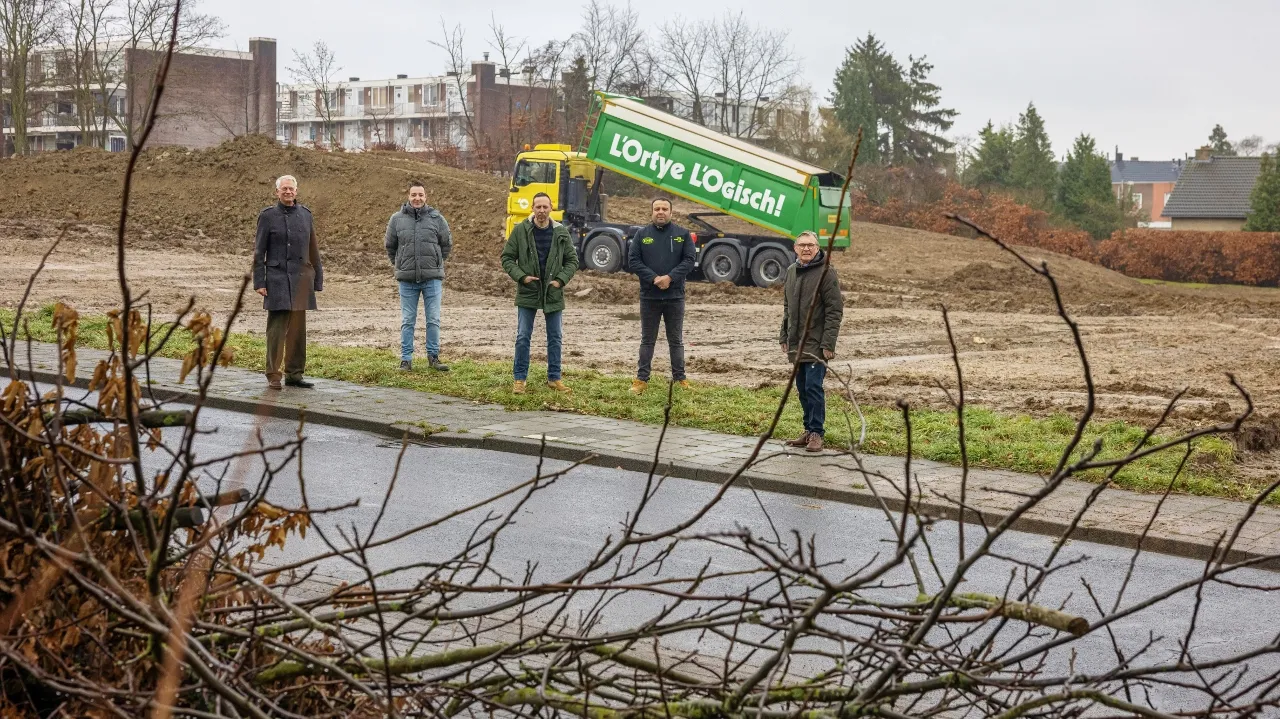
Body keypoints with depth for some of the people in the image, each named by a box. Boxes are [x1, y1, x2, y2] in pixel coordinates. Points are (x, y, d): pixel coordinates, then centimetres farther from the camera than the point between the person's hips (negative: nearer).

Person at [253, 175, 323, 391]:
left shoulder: (305, 215, 11)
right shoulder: (268, 216, 1)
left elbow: (313, 250, 16)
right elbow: (259, 251, 0)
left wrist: (318, 280, 12)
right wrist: (259, 282, -7)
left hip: (301, 279, 4)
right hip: (277, 279, -4)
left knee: (298, 329, 7)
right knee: (277, 328, -8)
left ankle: (294, 374, 13)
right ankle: (273, 375, -3)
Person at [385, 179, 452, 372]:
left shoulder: (437, 218, 1)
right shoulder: (397, 219, 3)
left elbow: (447, 244, 12)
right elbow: (390, 246, 15)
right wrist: (400, 265, 12)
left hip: (432, 278, 0)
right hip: (407, 279, 0)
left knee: (433, 320, 2)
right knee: (407, 321, 5)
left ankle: (433, 356, 12)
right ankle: (406, 358, 10)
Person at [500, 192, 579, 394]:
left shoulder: (561, 232, -1)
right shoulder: (520, 230, -5)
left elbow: (572, 260, 7)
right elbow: (507, 258, 0)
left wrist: (561, 280, -7)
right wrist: (521, 276, -13)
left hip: (553, 294, 2)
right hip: (527, 293, -2)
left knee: (555, 338, 9)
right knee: (523, 337, 1)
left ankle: (554, 378, 20)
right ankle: (520, 378, 10)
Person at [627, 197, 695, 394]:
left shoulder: (682, 234, 3)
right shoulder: (642, 234, 3)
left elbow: (689, 260, -3)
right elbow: (634, 260, -3)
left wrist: (670, 277, -16)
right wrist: (653, 278, -15)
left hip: (675, 296, 0)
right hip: (649, 296, 0)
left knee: (676, 340, 8)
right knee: (647, 340, 7)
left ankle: (680, 379, 14)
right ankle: (641, 379, 12)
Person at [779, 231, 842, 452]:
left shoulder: (826, 272, -10)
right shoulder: (791, 271, 12)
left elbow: (835, 310, -12)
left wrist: (828, 343, -17)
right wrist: (784, 336, 16)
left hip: (816, 344, -7)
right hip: (796, 344, 7)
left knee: (813, 388, -8)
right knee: (802, 389, 11)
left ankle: (816, 433, -1)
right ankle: (809, 430, 20)